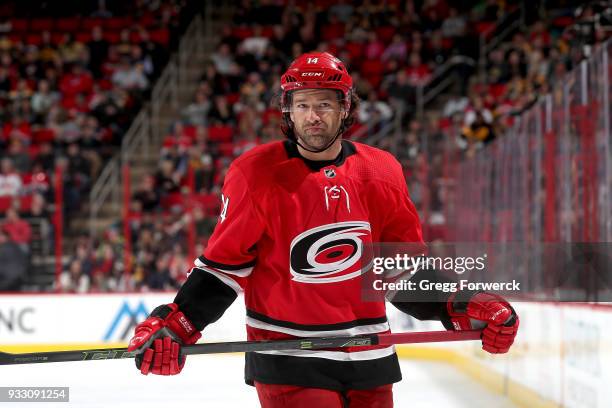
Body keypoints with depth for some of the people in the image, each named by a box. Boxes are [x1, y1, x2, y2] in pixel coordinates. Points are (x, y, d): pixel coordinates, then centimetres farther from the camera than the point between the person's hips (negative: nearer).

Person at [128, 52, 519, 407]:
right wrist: (175, 326, -14)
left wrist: (462, 308, 0)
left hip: (368, 359, 4)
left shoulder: (382, 173, 3)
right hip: (286, 359, -4)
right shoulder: (256, 174, -7)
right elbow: (224, 264, -2)